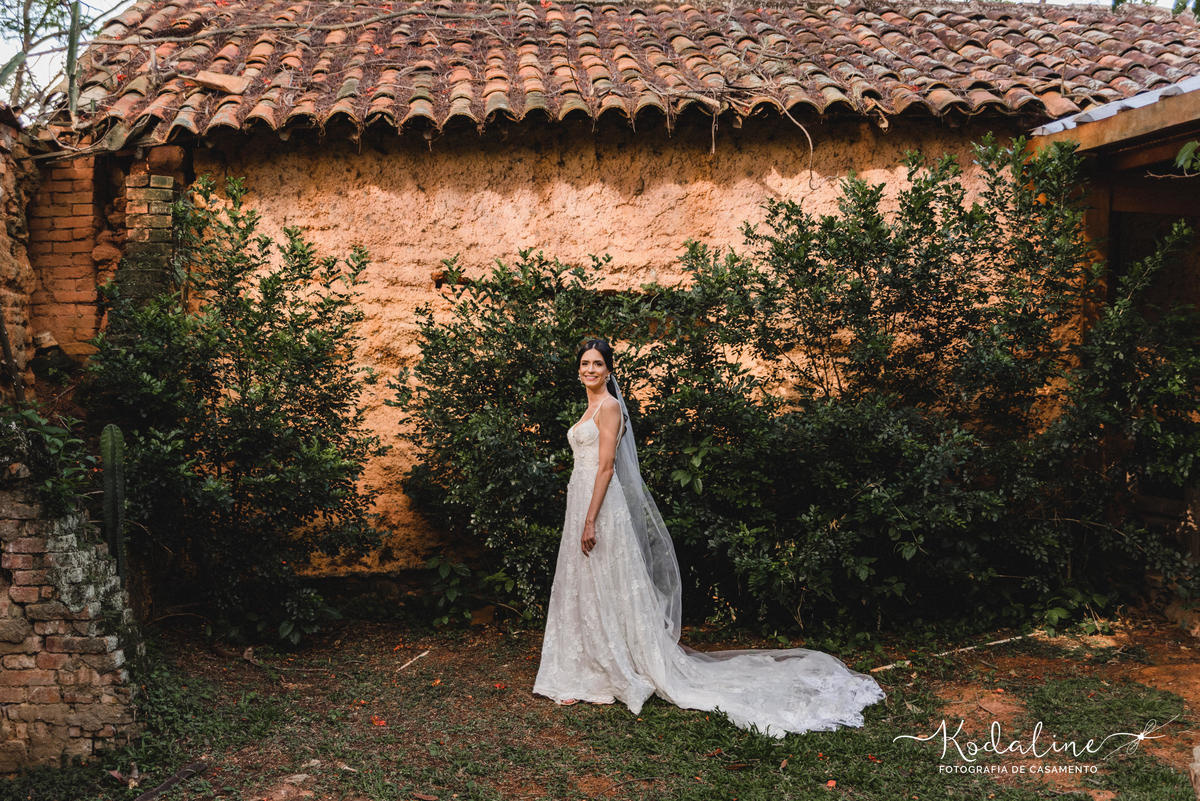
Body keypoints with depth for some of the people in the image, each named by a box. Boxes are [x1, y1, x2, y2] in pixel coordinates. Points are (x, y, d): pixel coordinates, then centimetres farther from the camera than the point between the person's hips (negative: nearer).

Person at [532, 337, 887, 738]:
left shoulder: (608, 407, -11)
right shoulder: (591, 409, 17)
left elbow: (606, 466, -18)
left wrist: (590, 520, -22)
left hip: (602, 506, -10)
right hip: (582, 503, 10)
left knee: (606, 592, -5)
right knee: (584, 593, 12)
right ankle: (587, 677, 18)